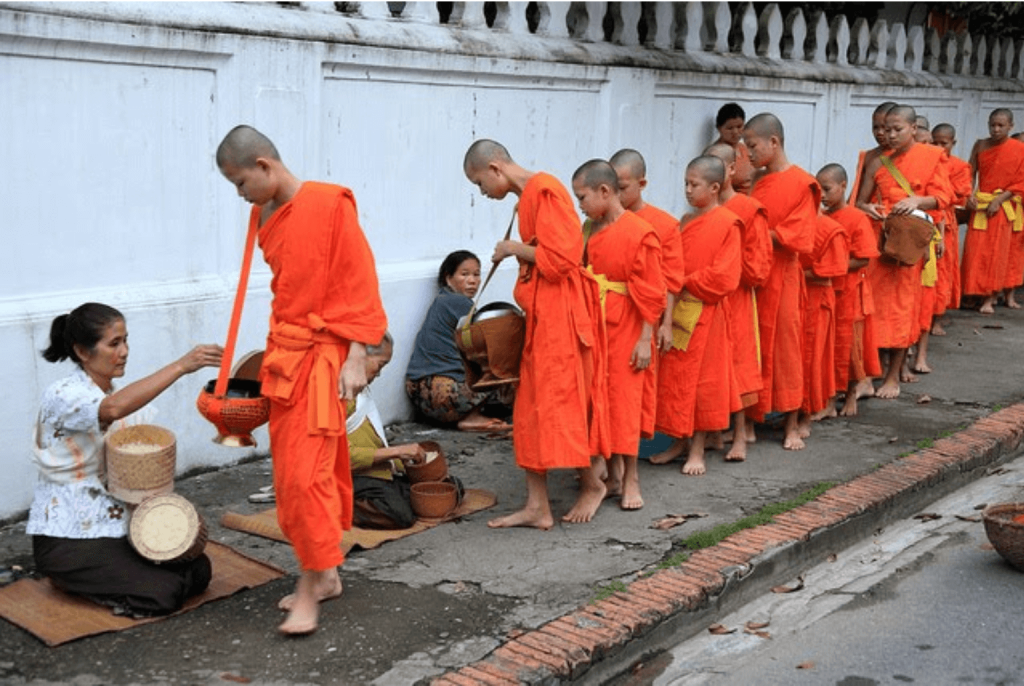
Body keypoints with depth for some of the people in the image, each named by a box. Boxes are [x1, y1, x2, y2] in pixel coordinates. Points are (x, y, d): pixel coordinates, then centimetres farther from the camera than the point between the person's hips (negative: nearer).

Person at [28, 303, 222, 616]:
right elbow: (113, 408, -41)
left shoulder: (126, 395, 8)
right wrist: (181, 366, -45)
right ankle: (72, 579, 2)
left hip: (120, 527, 8)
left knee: (197, 570, -7)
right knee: (164, 591, -21)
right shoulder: (62, 396, -17)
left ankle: (98, 576, 10)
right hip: (67, 541, -8)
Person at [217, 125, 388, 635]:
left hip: (323, 354, -8)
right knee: (290, 471, 11)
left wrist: (355, 358, -15)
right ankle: (325, 576, 23)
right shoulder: (264, 215, 10)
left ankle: (310, 589, 3)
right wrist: (274, 355, 16)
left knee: (307, 472, -9)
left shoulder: (331, 204, -11)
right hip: (283, 354, 8)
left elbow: (359, 284, -11)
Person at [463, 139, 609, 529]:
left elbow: (559, 257, -21)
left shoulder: (544, 191, -14)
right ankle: (537, 506, 12)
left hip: (560, 317, -10)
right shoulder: (528, 197, 14)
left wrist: (514, 248, -10)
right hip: (540, 317, 10)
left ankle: (591, 483, 20)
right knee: (531, 410, 8)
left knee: (558, 405, -1)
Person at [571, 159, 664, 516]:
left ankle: (630, 479, 12)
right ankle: (610, 466, 27)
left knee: (625, 399, 0)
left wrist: (645, 339, -13)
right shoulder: (590, 231, 9)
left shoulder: (640, 233, -13)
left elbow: (650, 293, -12)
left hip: (624, 332, -7)